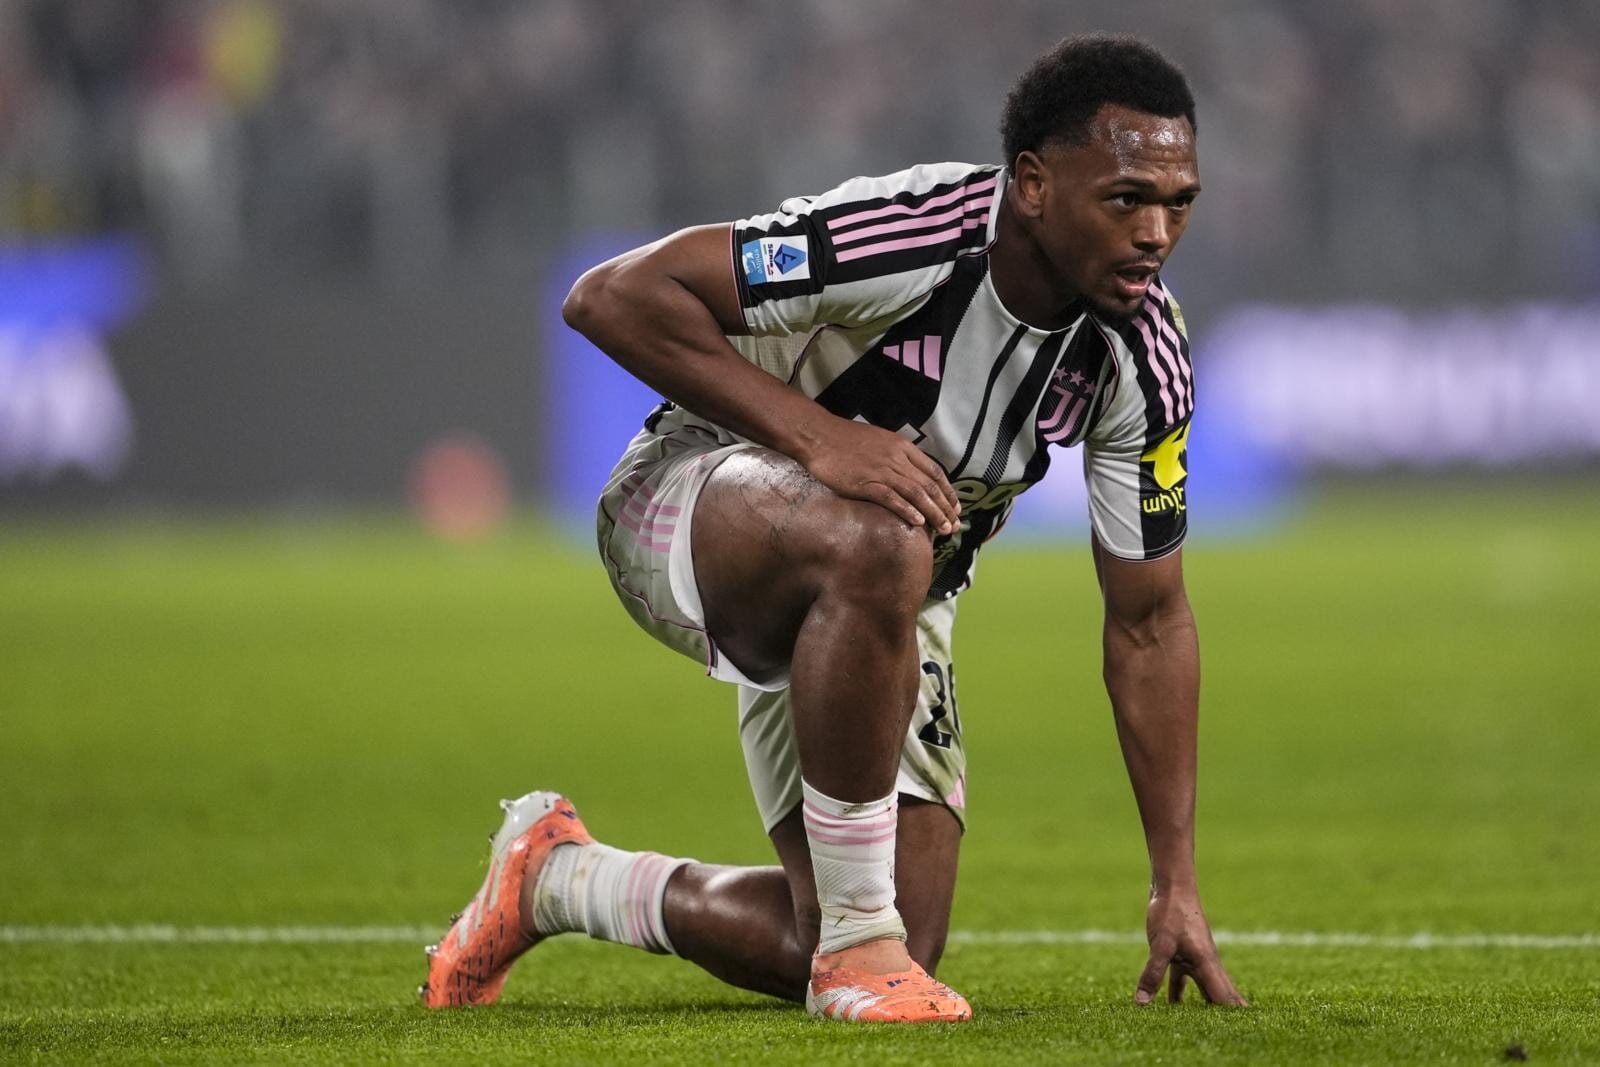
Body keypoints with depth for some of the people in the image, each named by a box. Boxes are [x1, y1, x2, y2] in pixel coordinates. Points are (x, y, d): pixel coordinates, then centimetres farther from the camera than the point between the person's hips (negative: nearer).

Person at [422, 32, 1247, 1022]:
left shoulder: (1144, 354, -14)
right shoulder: (905, 236, -32)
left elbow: (1149, 623, -4)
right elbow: (612, 296, -31)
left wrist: (1177, 886, -7)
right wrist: (815, 434, -37)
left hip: (880, 608, 6)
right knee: (874, 544, -42)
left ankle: (559, 876, 23)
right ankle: (859, 939, -28)